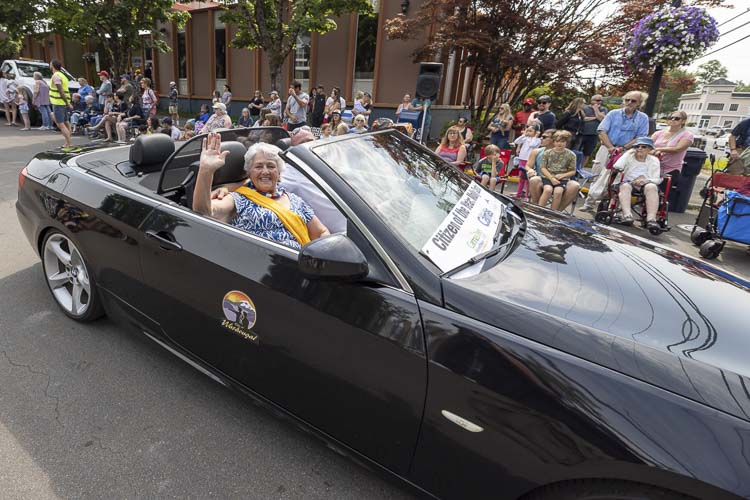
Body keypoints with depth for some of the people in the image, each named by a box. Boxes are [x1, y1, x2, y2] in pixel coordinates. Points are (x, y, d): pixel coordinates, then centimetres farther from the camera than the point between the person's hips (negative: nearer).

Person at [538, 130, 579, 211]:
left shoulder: (571, 155, 5)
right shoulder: (547, 153, 6)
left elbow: (573, 171, 8)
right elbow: (543, 168, 4)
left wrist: (563, 175, -12)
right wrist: (551, 178, -11)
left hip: (562, 179, 0)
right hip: (547, 177, 0)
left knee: (558, 192, -31)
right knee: (548, 189, -32)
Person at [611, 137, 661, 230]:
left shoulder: (654, 160, 10)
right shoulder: (629, 156, 9)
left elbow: (657, 179, 4)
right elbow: (616, 167, -10)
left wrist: (645, 180, -18)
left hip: (646, 184, 0)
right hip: (629, 182, 0)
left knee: (651, 187, -33)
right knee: (625, 186, -35)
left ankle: (651, 218, -43)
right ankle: (627, 215, -50)